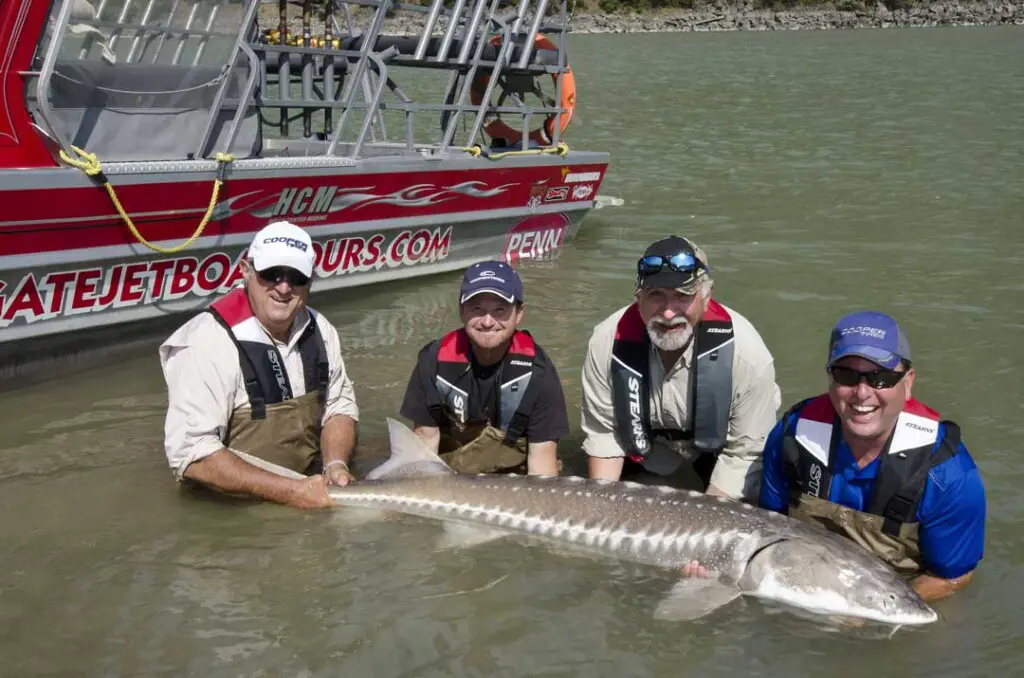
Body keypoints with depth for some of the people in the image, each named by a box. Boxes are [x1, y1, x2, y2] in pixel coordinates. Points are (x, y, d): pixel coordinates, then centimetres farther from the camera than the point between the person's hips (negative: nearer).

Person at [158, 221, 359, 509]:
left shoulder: (319, 330, 3)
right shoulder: (208, 342, -17)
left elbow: (339, 406, 13)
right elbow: (190, 453, -21)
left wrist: (336, 465, -8)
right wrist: (290, 492, -22)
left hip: (312, 489, 6)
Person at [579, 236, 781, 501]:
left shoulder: (746, 352, -36)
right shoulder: (607, 343, -30)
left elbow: (745, 452, -25)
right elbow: (602, 432, -16)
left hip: (718, 446, -1)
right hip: (644, 444, 2)